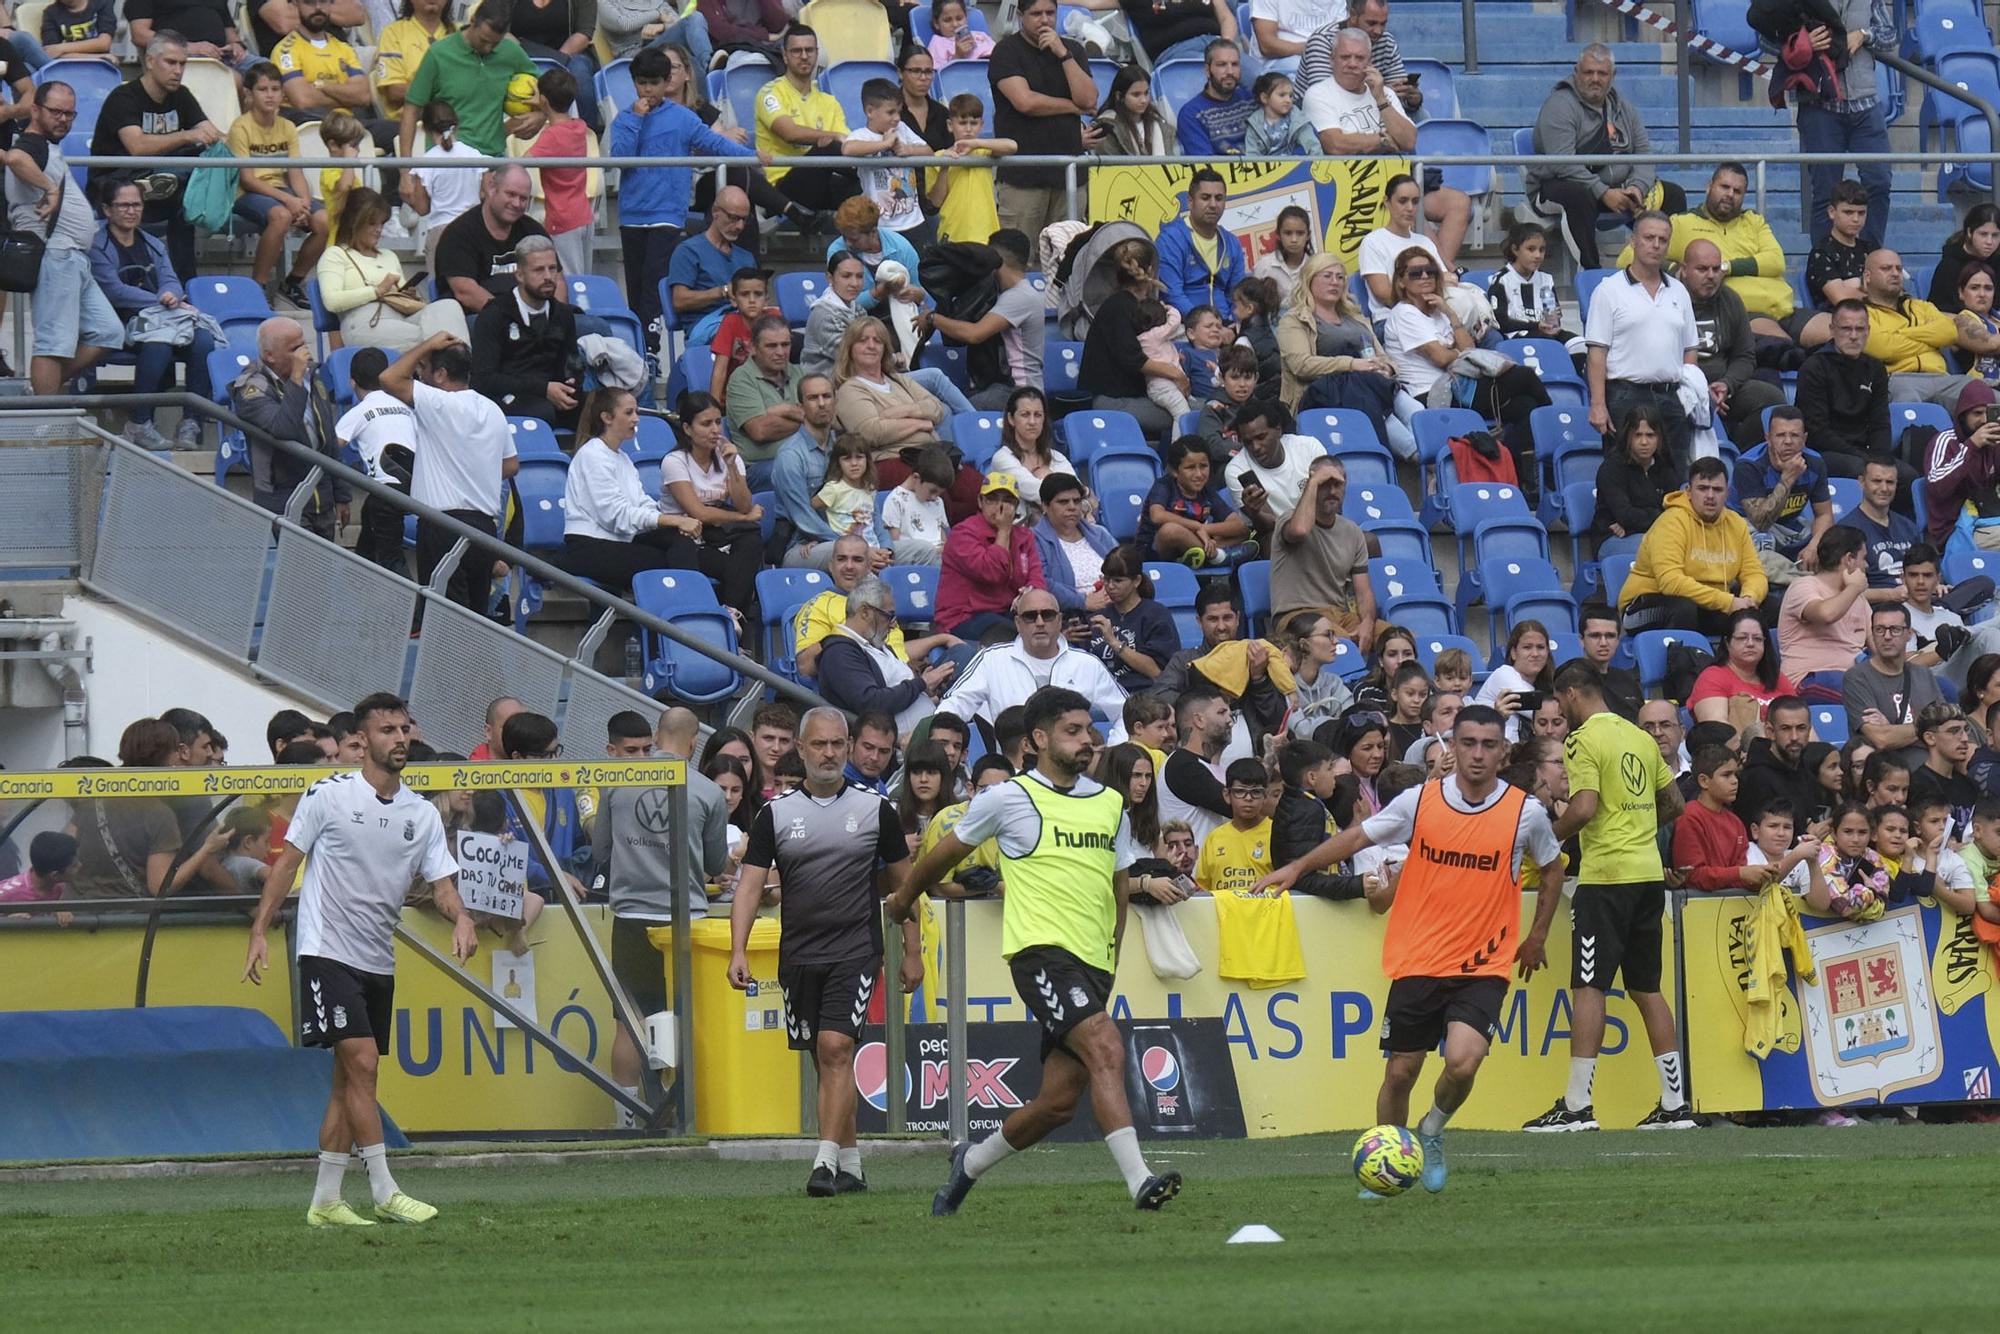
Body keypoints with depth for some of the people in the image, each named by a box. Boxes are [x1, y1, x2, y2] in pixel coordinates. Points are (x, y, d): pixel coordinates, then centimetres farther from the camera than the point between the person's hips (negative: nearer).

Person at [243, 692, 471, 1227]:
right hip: (328, 951, -6)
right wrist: (259, 933, -4)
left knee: (349, 1081, 8)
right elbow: (287, 862, 0)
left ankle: (324, 1201, 13)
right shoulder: (329, 796, -5)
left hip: (379, 962, 6)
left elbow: (440, 881, 5)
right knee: (361, 1062, -16)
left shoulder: (422, 815, 8)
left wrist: (460, 917, -18)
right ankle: (384, 1193, -17)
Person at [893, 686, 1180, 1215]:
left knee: (1060, 1100, 3)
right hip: (1040, 950, -6)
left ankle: (972, 1162, 28)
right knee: (1105, 1048, -27)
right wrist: (905, 898, 27)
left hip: (1092, 964, 6)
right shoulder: (1009, 798, -2)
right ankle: (1139, 1180, -34)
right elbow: (947, 853, 14)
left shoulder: (1110, 804, 14)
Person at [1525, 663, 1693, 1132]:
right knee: (1646, 988, 11)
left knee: (1588, 987, -7)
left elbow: (1583, 808, -19)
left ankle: (1577, 1106, -10)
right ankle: (1675, 1105, 9)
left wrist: (1548, 838, -4)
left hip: (1606, 875, -8)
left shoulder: (1584, 740, -9)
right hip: (1650, 874, 8)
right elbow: (1674, 803, 20)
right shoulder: (1640, 738, 14)